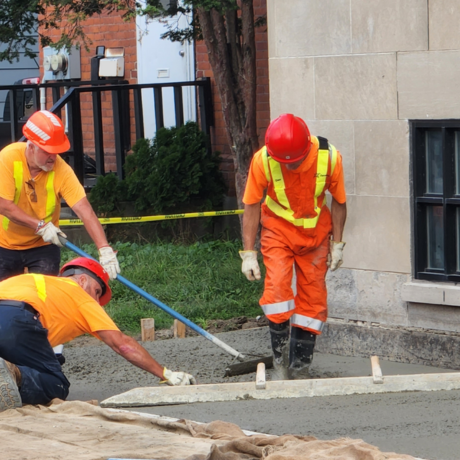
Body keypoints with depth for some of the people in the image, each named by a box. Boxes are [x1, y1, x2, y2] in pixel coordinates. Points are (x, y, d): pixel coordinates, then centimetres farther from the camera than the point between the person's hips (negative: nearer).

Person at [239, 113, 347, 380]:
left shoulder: (329, 157, -21)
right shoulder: (263, 160, -23)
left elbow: (339, 201, -4)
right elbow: (252, 206, -11)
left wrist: (337, 244, -2)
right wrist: (249, 253, -11)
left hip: (316, 232, 2)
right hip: (278, 229, -1)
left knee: (313, 297, 2)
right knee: (277, 287, -20)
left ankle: (300, 368, 13)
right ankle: (280, 360, -7)